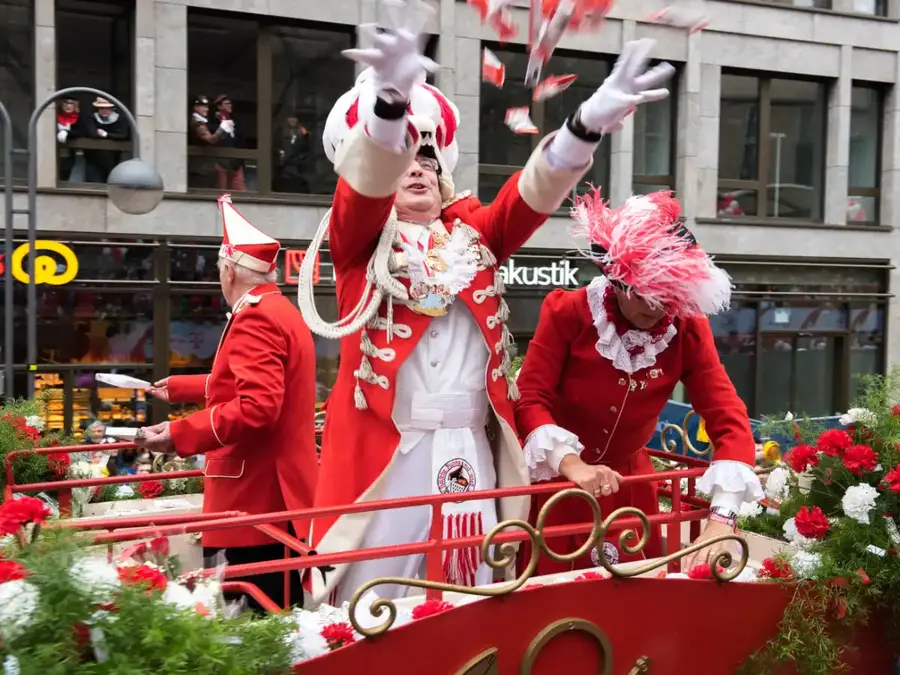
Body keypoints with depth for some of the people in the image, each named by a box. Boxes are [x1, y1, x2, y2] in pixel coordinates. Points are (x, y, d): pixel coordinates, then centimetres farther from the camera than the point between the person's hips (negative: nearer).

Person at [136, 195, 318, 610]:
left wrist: (180, 434, -25)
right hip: (273, 491, 11)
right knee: (278, 608, 15)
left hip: (259, 495, -11)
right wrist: (178, 388, 39)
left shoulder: (255, 318, -16)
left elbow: (257, 406, -28)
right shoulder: (278, 309, 17)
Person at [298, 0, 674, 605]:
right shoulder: (359, 240, 4)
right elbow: (365, 180, -16)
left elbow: (532, 194, -3)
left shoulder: (473, 234, 13)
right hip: (381, 453, -3)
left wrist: (588, 124, -22)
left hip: (470, 455, 3)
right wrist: (388, 100, -38)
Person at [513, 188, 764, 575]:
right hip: (555, 482, -2)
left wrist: (721, 519, -31)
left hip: (629, 483, 3)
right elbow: (529, 399, -19)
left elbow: (728, 418, -18)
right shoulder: (567, 312, -17)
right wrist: (571, 463, -36)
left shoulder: (688, 329, -12)